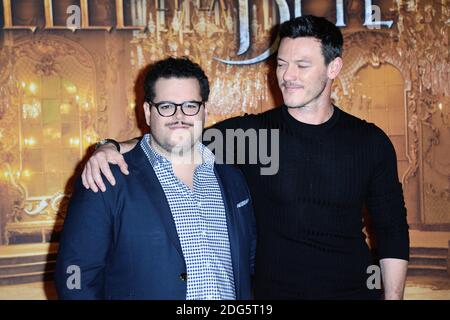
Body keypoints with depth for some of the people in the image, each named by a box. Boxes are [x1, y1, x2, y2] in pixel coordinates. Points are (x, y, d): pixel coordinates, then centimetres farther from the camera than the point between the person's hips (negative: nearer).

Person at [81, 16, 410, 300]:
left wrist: (393, 296, -3)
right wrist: (113, 148, -21)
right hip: (272, 289, 0)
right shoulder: (249, 133, -6)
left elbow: (392, 230, 3)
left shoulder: (370, 142, -2)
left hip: (353, 288, 1)